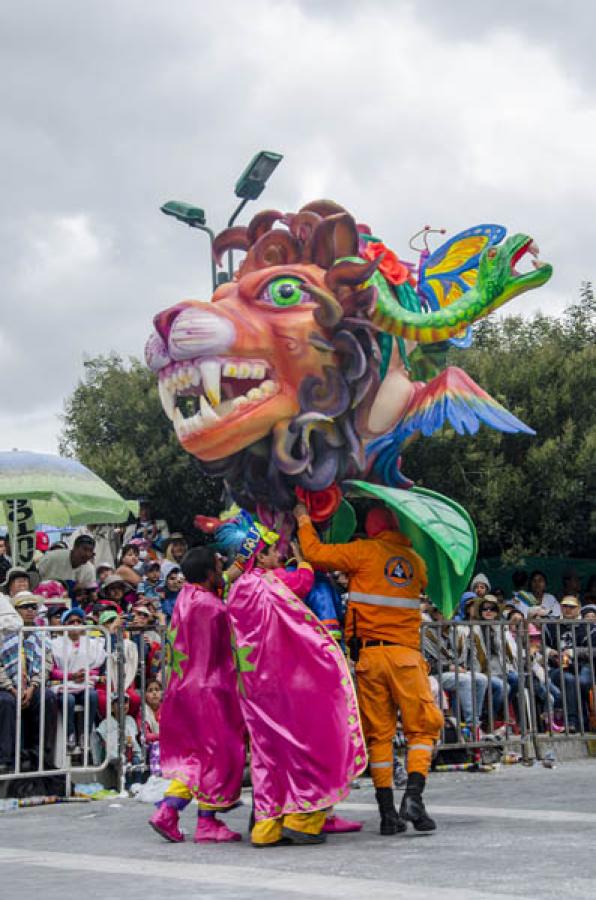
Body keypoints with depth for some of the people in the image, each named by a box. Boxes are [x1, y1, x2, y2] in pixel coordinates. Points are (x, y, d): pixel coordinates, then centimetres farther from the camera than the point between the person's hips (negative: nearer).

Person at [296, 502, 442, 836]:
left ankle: (387, 811, 5)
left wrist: (304, 520, 14)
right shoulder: (416, 561, 13)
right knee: (423, 727, 6)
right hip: (406, 654, 1)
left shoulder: (365, 552, 2)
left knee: (378, 733, 6)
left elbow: (316, 553, -3)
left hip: (370, 655, -1)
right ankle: (413, 798, -11)